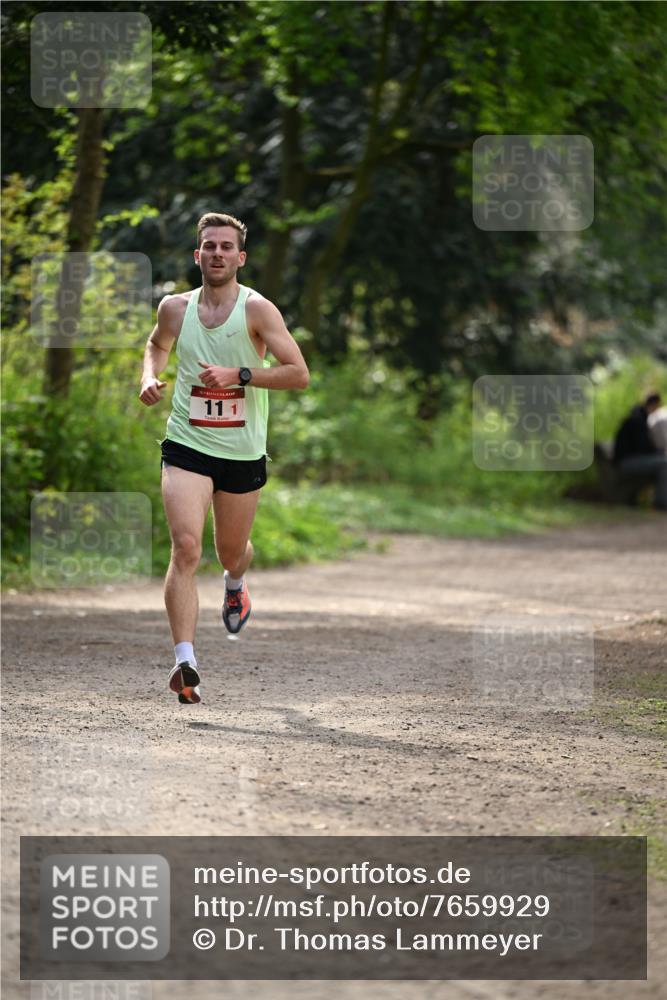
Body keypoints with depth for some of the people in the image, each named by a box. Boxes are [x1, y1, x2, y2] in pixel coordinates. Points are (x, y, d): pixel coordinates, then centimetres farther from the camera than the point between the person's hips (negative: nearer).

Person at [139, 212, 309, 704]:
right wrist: (150, 377, 5)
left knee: (232, 551, 17)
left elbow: (299, 373, -13)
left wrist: (239, 375, -22)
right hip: (187, 446, 1)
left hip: (243, 453, -1)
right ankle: (186, 662, -23)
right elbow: (157, 344, 26)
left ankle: (236, 583, 57)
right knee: (185, 548, -18)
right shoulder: (176, 308, 2)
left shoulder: (257, 309, -9)